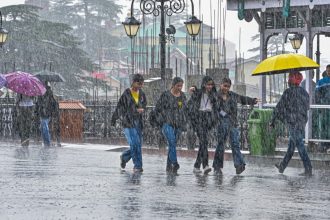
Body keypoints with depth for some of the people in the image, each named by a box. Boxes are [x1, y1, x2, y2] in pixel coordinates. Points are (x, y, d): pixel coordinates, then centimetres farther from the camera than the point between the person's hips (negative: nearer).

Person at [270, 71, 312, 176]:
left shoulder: (288, 92, -9)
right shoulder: (305, 92, 11)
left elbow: (279, 107, -8)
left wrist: (272, 120, -1)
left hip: (292, 123, -7)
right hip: (302, 122, 7)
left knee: (300, 145, -9)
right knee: (291, 145, 16)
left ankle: (308, 169, -15)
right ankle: (282, 166, 28)